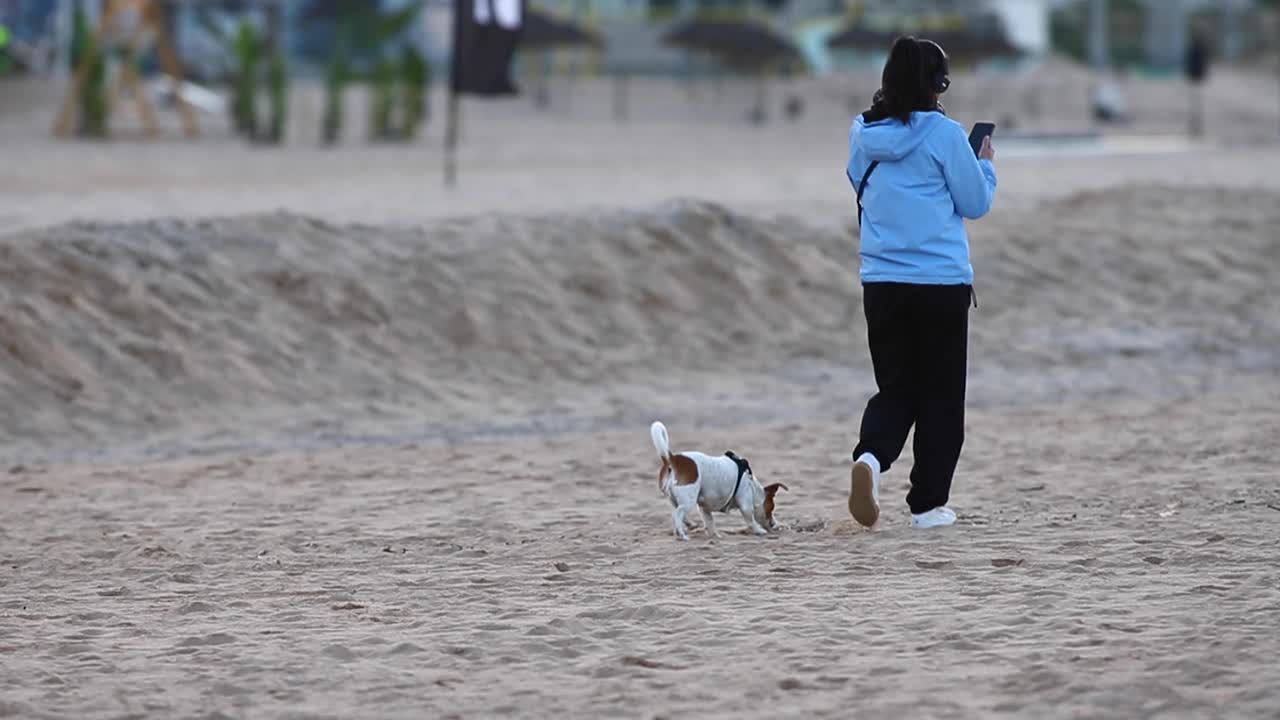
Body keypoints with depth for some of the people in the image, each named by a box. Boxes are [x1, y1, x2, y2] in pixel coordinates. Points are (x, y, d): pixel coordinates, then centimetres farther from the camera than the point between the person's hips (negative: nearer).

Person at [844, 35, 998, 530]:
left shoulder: (864, 133, 4)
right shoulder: (943, 133, -10)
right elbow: (975, 203, -3)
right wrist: (985, 165, 16)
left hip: (881, 281, 4)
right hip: (941, 282, -4)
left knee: (896, 388, 12)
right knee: (940, 395, 8)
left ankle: (870, 456, -18)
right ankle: (928, 503, 10)